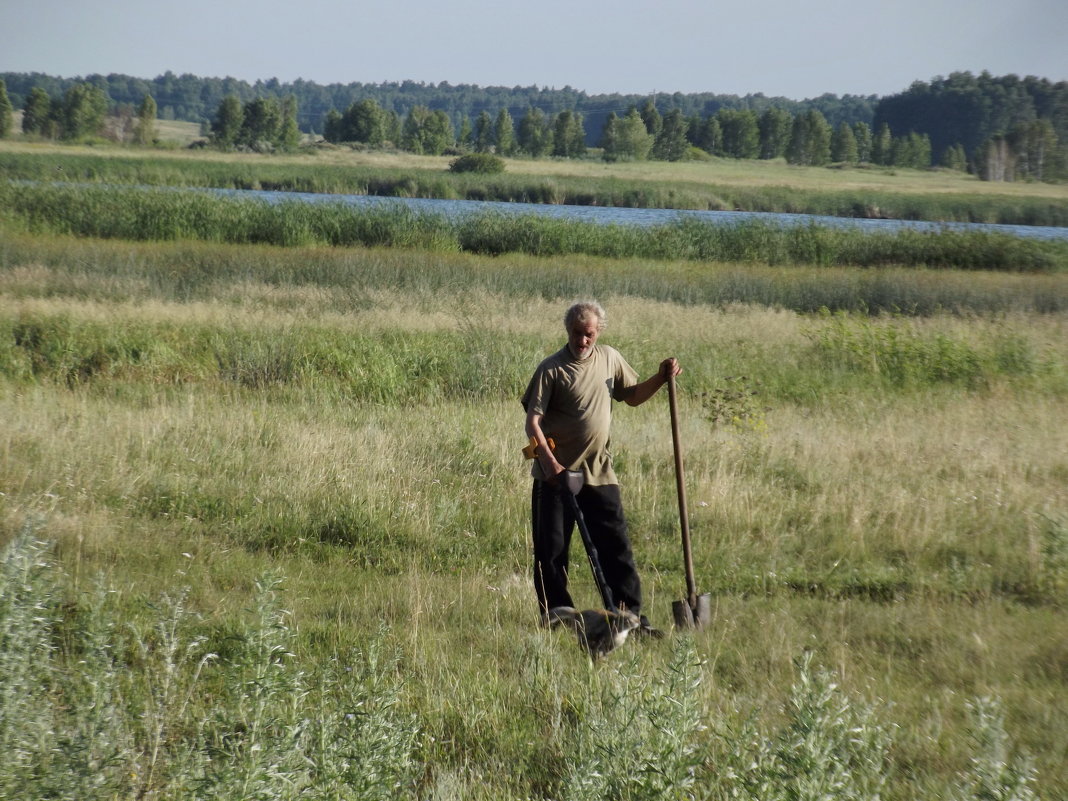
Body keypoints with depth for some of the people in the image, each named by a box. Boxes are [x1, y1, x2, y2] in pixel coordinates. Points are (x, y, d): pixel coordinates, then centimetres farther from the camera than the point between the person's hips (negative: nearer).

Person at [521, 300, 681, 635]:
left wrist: (661, 378, 3)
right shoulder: (552, 369, -10)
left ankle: (631, 616, 8)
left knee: (617, 547, 2)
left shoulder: (610, 359, 6)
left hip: (599, 473, 4)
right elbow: (533, 421, -13)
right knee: (551, 551, 3)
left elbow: (633, 396, 20)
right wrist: (549, 461, -25)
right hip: (556, 474, -4)